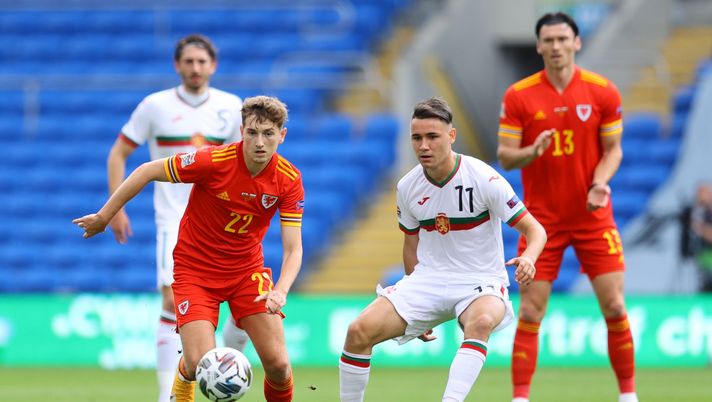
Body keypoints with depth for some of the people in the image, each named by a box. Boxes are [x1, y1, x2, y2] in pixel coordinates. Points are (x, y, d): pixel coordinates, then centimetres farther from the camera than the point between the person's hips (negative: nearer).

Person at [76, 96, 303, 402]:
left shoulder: (289, 180, -15)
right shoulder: (213, 161, -24)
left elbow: (293, 249, -15)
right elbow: (148, 171, -12)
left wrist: (280, 291, -35)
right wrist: (104, 216, -5)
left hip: (247, 268, 3)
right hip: (195, 269, -2)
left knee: (278, 365, -11)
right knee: (200, 364, -17)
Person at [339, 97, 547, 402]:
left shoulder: (484, 179, -13)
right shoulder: (407, 187, 1)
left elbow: (535, 230, -10)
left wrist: (527, 259, -33)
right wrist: (414, 307, 15)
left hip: (480, 284, -4)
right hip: (428, 279, 4)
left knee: (481, 321, -40)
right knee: (359, 331, -16)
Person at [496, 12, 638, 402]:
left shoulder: (603, 92, -3)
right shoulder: (518, 96, -5)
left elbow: (613, 149, 4)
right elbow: (504, 156, -3)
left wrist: (601, 182, -16)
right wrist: (532, 151, -25)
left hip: (593, 216, 1)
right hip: (541, 219, -1)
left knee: (615, 307, -3)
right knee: (530, 313, -4)